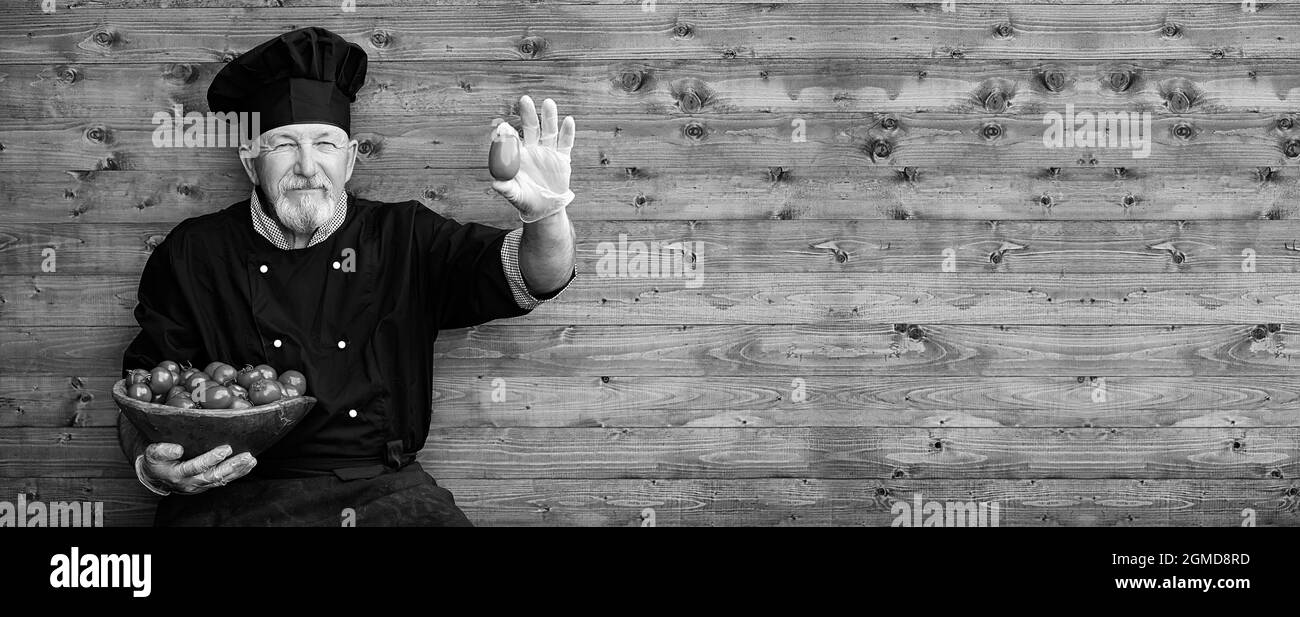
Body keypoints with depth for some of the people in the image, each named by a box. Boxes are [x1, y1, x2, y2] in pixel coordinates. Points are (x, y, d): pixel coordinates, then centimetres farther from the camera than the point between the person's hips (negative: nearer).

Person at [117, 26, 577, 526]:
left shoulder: (406, 239, 9)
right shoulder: (193, 255, 8)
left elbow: (532, 278, -3)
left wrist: (546, 214, -26)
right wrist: (150, 463, -14)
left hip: (386, 494, 2)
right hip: (238, 498, -1)